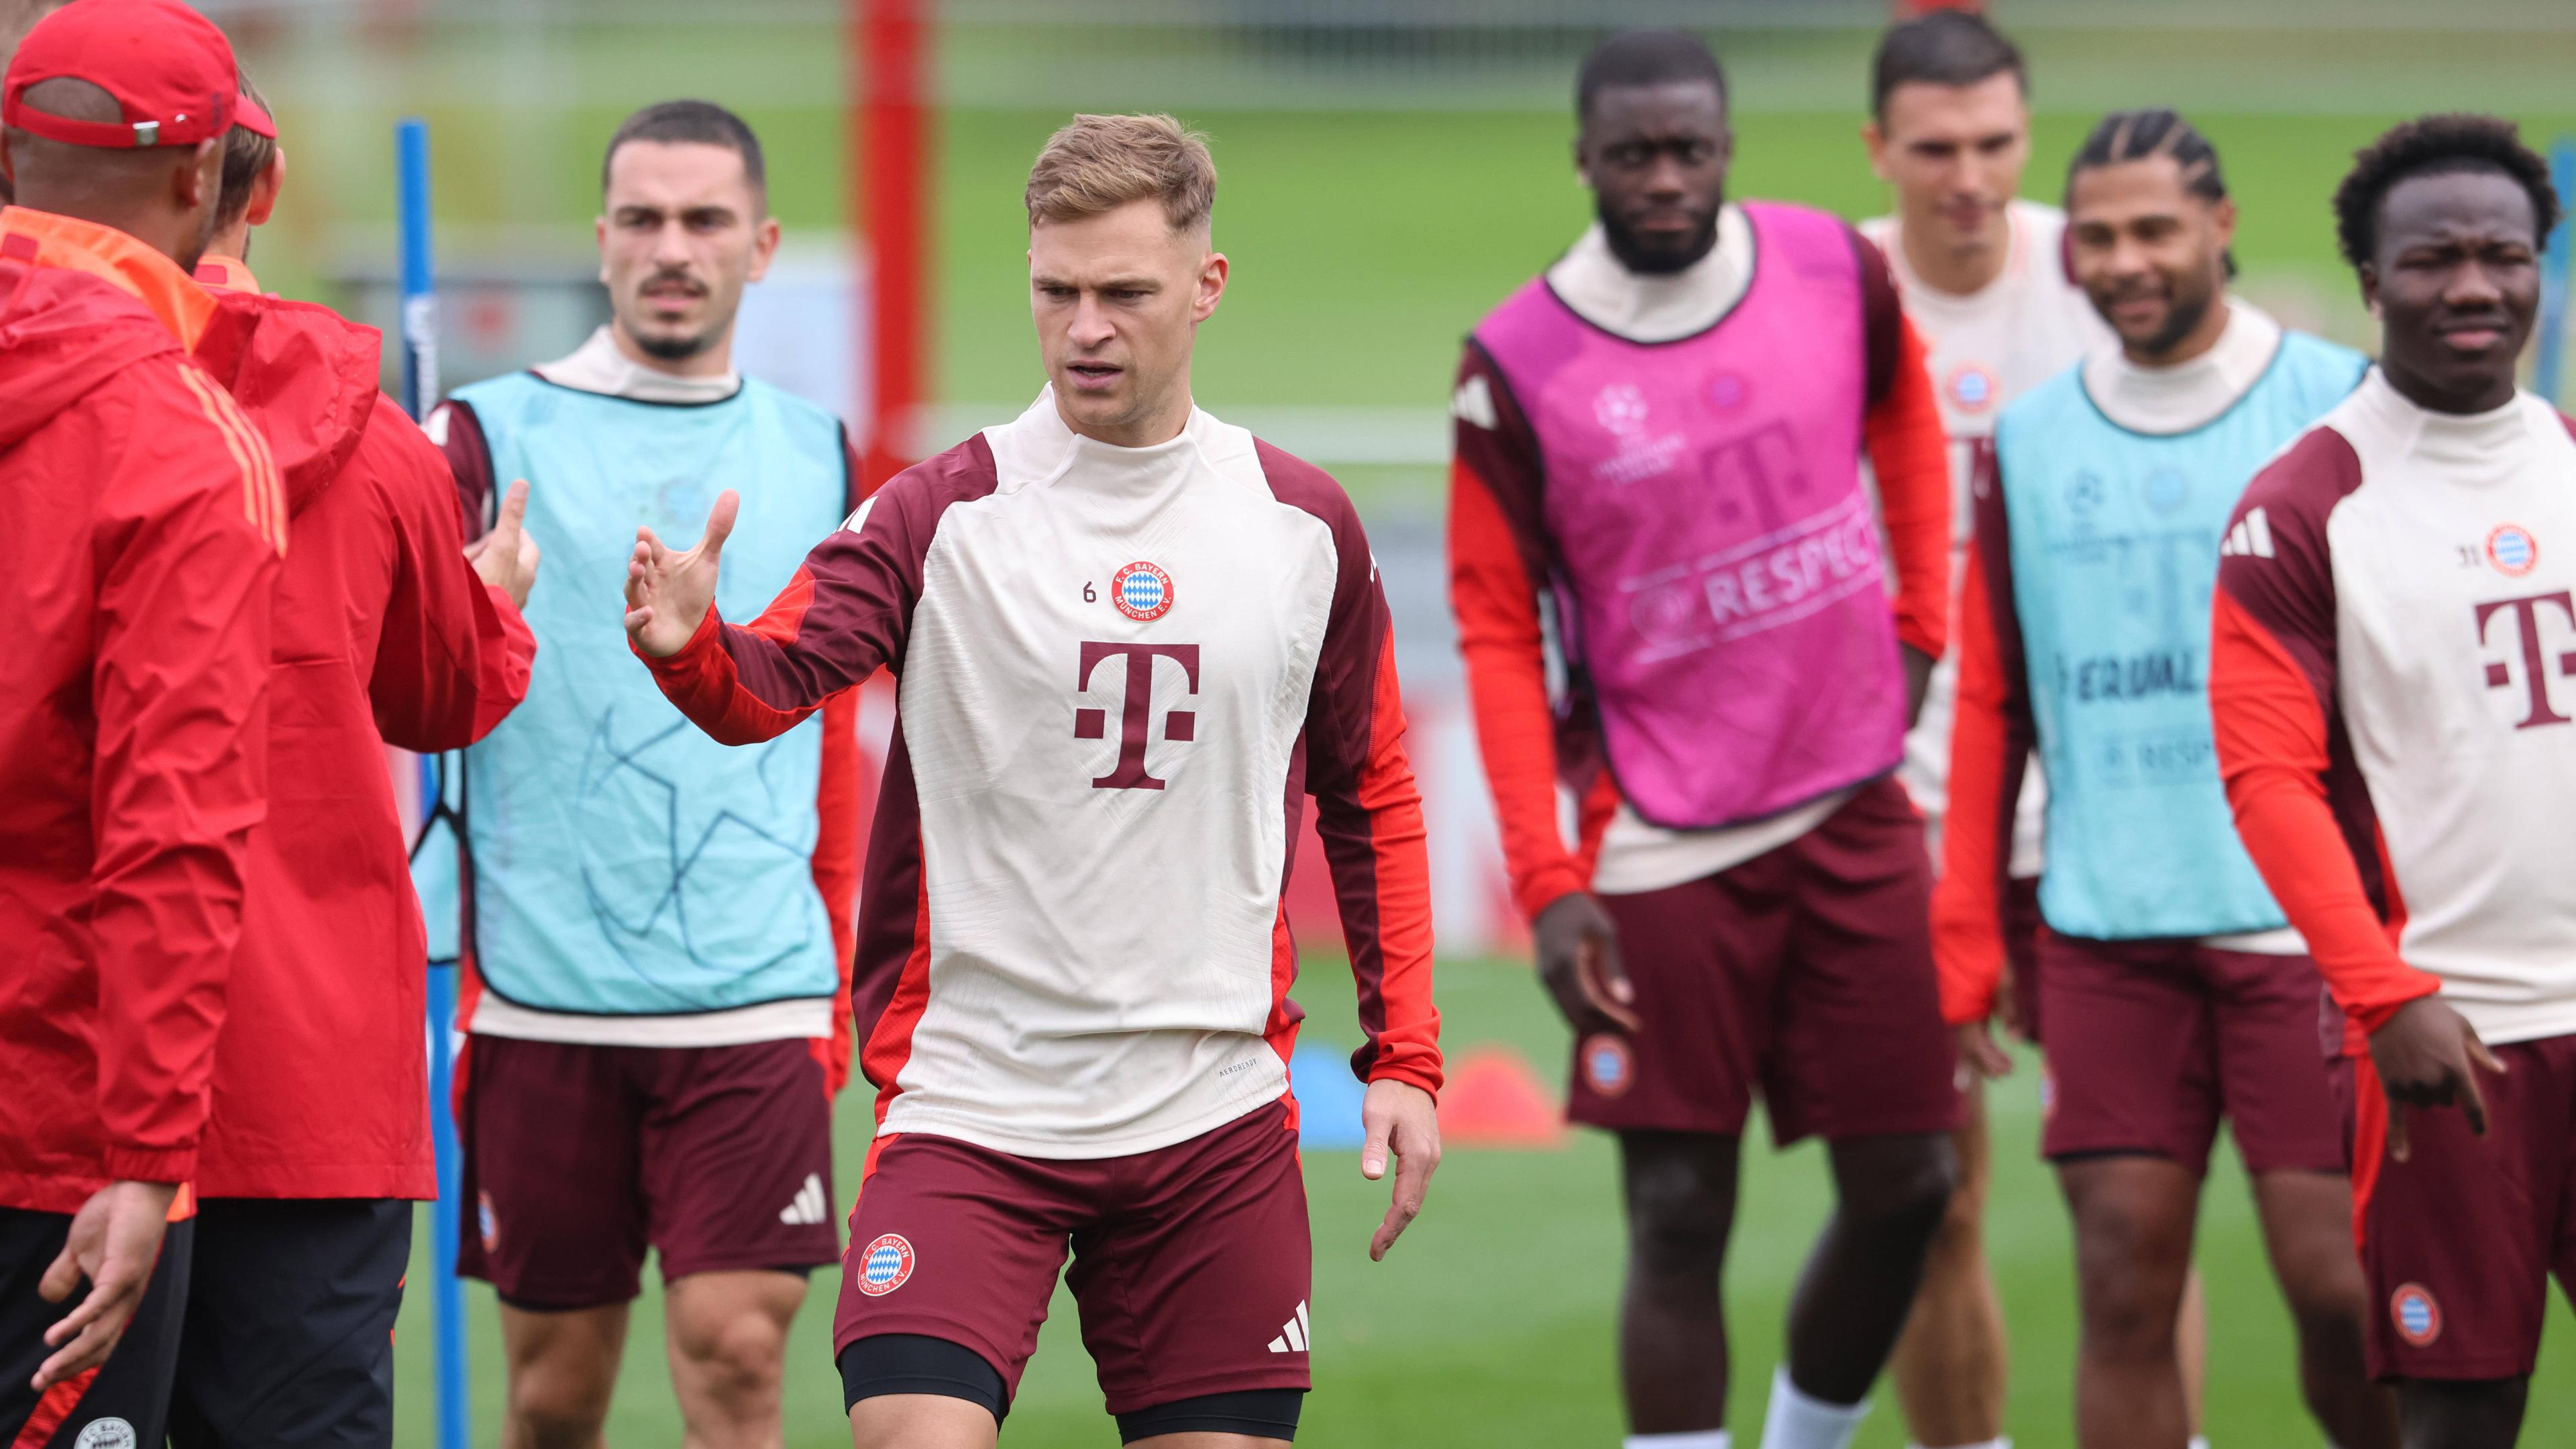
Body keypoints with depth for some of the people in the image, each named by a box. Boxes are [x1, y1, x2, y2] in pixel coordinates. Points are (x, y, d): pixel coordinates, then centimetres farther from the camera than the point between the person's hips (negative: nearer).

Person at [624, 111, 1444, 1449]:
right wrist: (688, 647, -40)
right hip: (970, 1112, -3)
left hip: (1215, 1122, 3)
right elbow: (773, 680, -17)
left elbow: (1369, 800, 16)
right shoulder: (943, 515, -2)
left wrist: (1403, 1055, 10)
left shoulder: (1303, 526, 7)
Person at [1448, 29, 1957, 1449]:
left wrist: (1918, 630, 14)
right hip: (1665, 848, -3)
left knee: (1906, 1183, 4)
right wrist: (1548, 882, -12)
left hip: (1855, 805, 3)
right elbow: (1497, 635, -6)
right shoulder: (1516, 367, -10)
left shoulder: (1839, 274, -2)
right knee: (1678, 1215, -5)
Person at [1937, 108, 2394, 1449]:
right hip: (2106, 932, 3)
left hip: (2302, 922, -3)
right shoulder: (2027, 445, 11)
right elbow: (1992, 705, 15)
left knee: (2337, 1282, -6)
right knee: (2124, 1292, -1)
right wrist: (1961, 946, 10)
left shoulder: (2343, 408, 2)